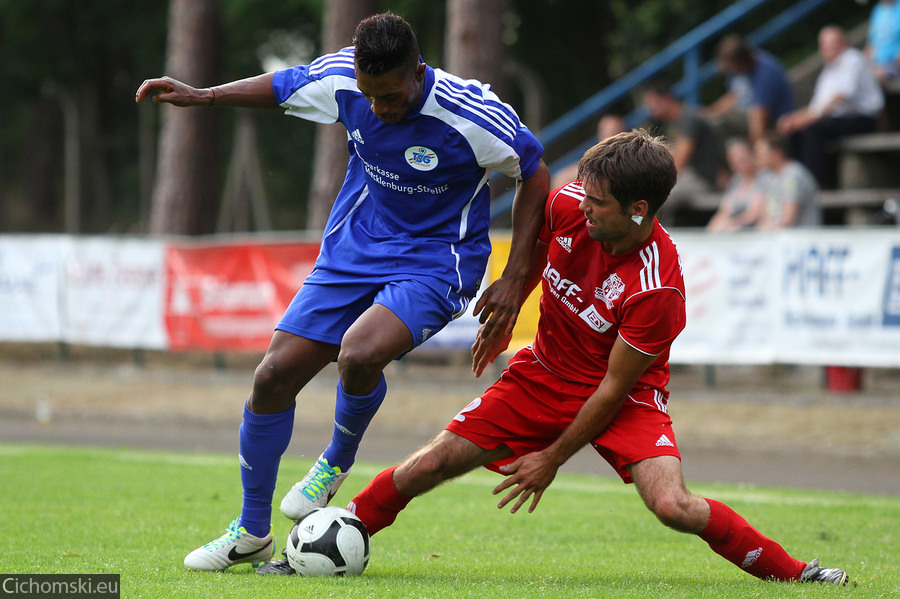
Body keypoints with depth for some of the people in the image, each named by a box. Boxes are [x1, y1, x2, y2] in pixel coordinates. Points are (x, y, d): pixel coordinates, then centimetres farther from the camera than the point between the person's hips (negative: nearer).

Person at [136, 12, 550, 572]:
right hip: (354, 248, 5)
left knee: (360, 353, -33)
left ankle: (337, 462, 1)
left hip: (435, 261, -5)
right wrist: (201, 96, 10)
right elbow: (284, 85, 10)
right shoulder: (341, 77, -14)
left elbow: (536, 175, -9)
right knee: (275, 374, -3)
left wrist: (514, 279, -12)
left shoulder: (473, 115, -25)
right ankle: (252, 532, 16)